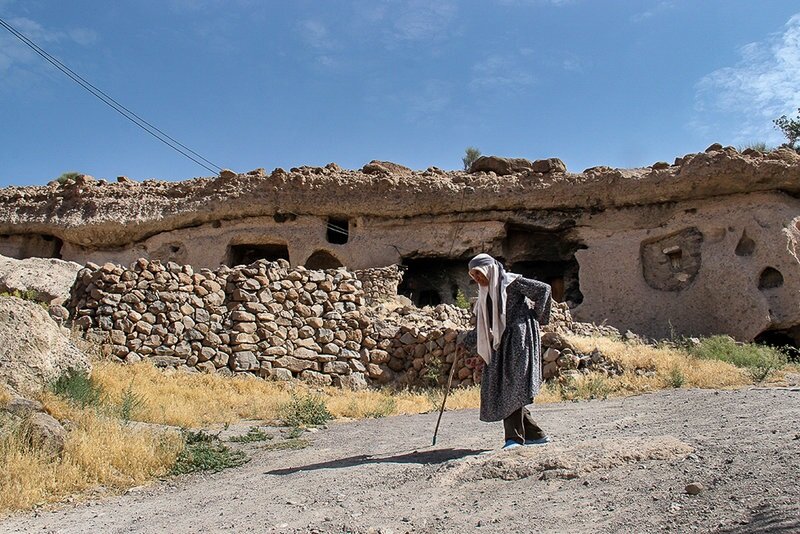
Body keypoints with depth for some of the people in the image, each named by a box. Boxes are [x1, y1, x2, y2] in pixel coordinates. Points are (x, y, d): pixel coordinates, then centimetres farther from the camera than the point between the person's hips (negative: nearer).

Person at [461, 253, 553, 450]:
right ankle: (535, 434, 10)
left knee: (512, 384, -15)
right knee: (500, 386, 2)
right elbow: (485, 326, 25)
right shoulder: (487, 292, 18)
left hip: (520, 337, -8)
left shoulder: (511, 282, -5)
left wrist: (536, 316, -8)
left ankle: (515, 436, -14)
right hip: (503, 342, 8)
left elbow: (544, 289, -7)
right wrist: (466, 342, 21)